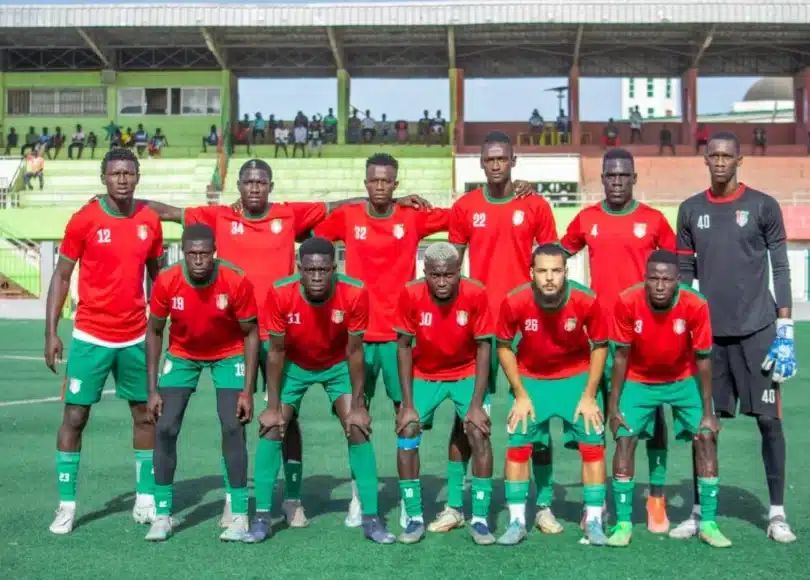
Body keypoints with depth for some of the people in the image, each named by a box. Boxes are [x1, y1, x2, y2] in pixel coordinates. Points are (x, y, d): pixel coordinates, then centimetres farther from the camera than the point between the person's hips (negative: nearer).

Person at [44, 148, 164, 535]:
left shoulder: (150, 221, 2)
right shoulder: (84, 220, -8)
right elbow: (61, 276, -3)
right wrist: (51, 332, -8)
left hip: (136, 336, 4)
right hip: (91, 336, -4)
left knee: (146, 414, 9)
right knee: (74, 416, -1)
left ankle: (145, 501, 22)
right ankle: (66, 505, 11)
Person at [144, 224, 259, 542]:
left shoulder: (236, 282, -27)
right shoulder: (166, 282, -24)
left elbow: (250, 334, -14)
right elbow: (154, 332, -8)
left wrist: (248, 391, -17)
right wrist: (152, 389, -9)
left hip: (229, 355, -1)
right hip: (182, 355, 2)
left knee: (233, 428, -11)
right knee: (165, 428, -7)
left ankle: (240, 516, 0)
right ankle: (162, 515, 6)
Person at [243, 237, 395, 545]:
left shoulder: (355, 293, -30)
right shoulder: (280, 293, -29)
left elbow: (354, 351, -18)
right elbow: (276, 351, -17)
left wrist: (357, 406, -15)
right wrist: (273, 406, -14)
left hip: (338, 366, 0)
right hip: (294, 365, 0)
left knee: (358, 430, -9)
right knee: (271, 429, -9)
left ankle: (371, 518, 1)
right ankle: (262, 517, 3)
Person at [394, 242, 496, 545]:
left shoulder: (476, 294, -24)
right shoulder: (411, 294, -22)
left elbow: (483, 347, -16)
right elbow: (404, 347, -13)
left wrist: (476, 404, -20)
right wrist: (408, 404, -16)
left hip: (467, 373, -1)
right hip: (424, 375, 1)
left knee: (479, 433, -15)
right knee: (407, 433, -11)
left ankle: (480, 519, -3)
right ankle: (415, 518, 2)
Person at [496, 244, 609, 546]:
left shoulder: (586, 301, -26)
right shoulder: (514, 302, -26)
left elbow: (599, 346, -8)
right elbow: (504, 346, -8)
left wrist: (589, 395, -9)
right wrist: (520, 395, -9)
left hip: (577, 377, 0)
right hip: (531, 378, 0)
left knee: (593, 444, -4)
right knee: (517, 444, -4)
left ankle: (594, 522, 8)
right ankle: (517, 522, 8)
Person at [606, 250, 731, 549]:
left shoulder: (695, 305, -26)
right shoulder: (627, 302, -26)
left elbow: (703, 358, -15)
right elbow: (622, 355, -13)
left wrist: (708, 412, -12)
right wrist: (614, 404, -11)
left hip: (684, 380, 0)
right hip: (639, 381, 0)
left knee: (706, 437, -9)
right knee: (624, 439, -11)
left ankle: (709, 523, 2)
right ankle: (623, 523, -1)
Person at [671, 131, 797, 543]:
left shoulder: (763, 206, 1)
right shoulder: (690, 211, 9)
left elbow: (780, 269, 1)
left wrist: (785, 329, -5)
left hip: (757, 329, -2)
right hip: (708, 331, 3)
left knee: (768, 419, 1)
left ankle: (777, 513, 10)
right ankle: (701, 511, 14)